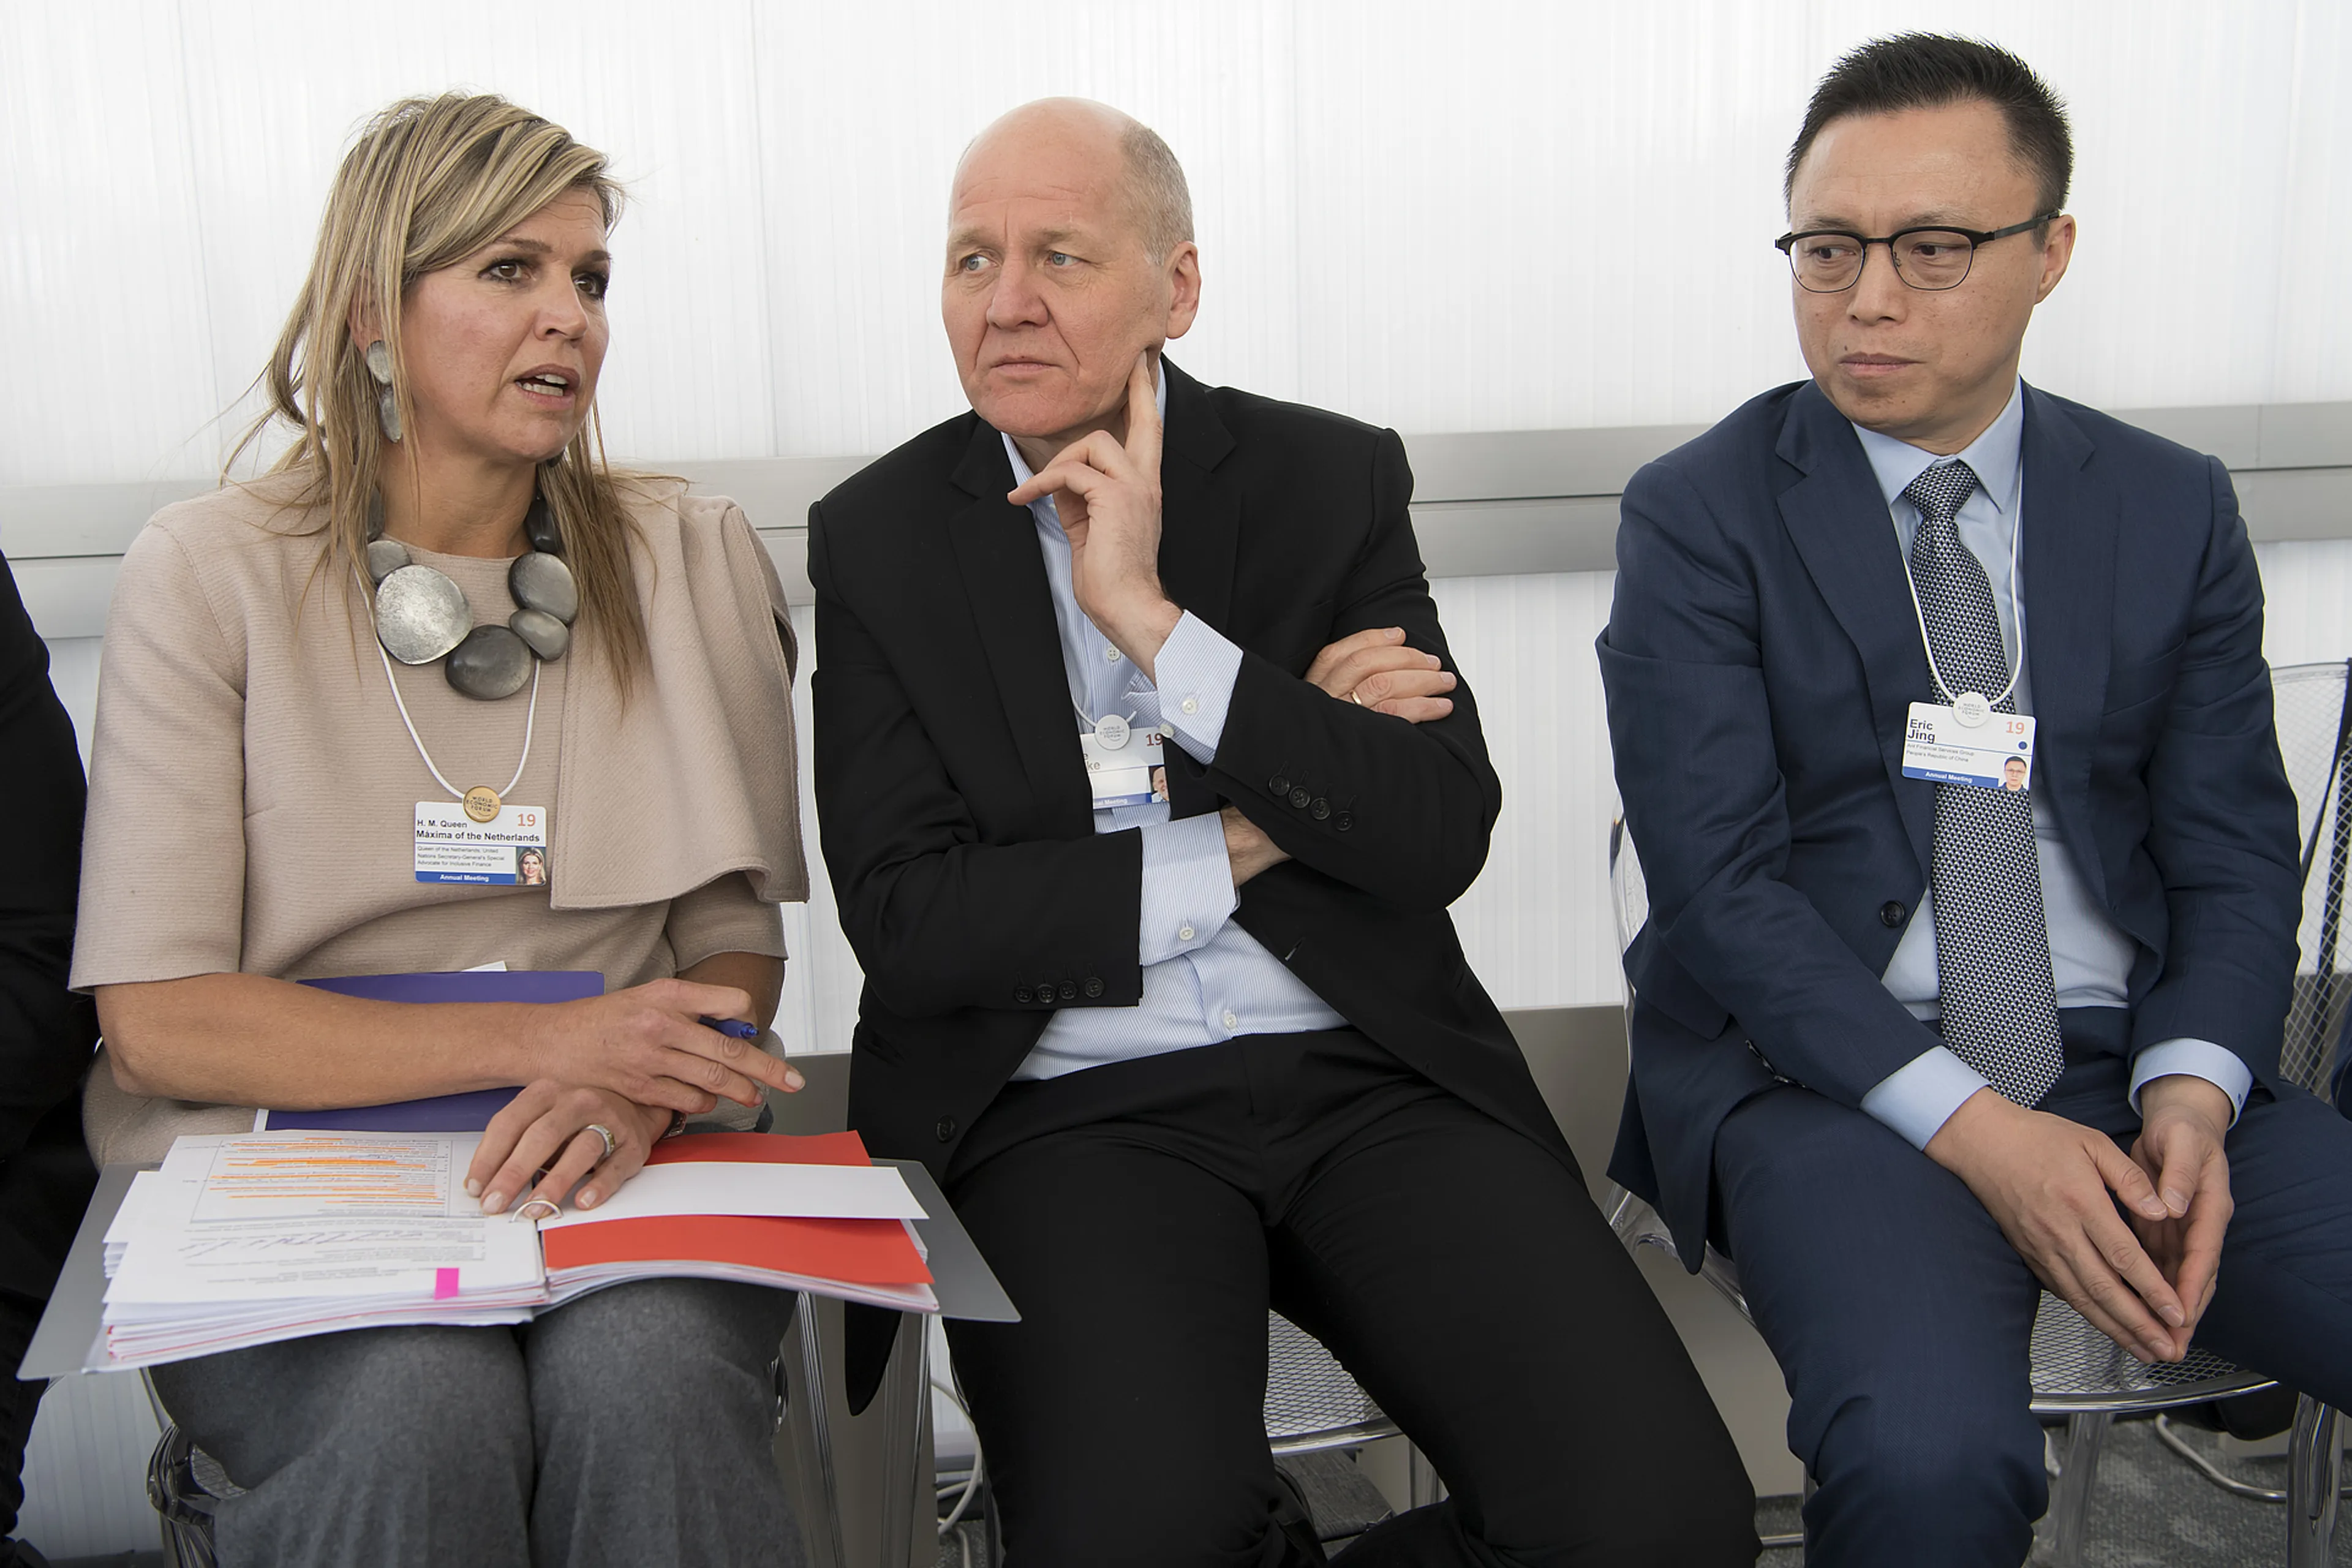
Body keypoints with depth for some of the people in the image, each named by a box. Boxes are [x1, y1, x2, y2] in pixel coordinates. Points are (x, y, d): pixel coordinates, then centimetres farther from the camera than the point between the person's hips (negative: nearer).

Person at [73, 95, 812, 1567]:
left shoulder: (692, 560, 7)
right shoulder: (215, 573, 0)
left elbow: (736, 945, 7)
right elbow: (157, 1024, -5)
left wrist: (632, 1090, -16)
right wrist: (545, 1039, -15)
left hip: (613, 1173, 2)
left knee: (649, 1382, -31)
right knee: (423, 1414, -33)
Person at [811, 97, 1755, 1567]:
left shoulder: (1334, 479, 6)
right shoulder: (877, 537, 5)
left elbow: (1444, 835, -7)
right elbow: (906, 923, -4)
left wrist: (1154, 623, -14)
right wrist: (1243, 848, -6)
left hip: (1370, 1075, 1)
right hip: (1069, 1108, 0)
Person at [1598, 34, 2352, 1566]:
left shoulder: (2174, 508, 10)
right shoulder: (1699, 513, -1)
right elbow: (1721, 881, -8)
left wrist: (2191, 1093, -12)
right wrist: (1972, 1126, -19)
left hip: (2136, 1062, 4)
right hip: (1829, 1071, -4)